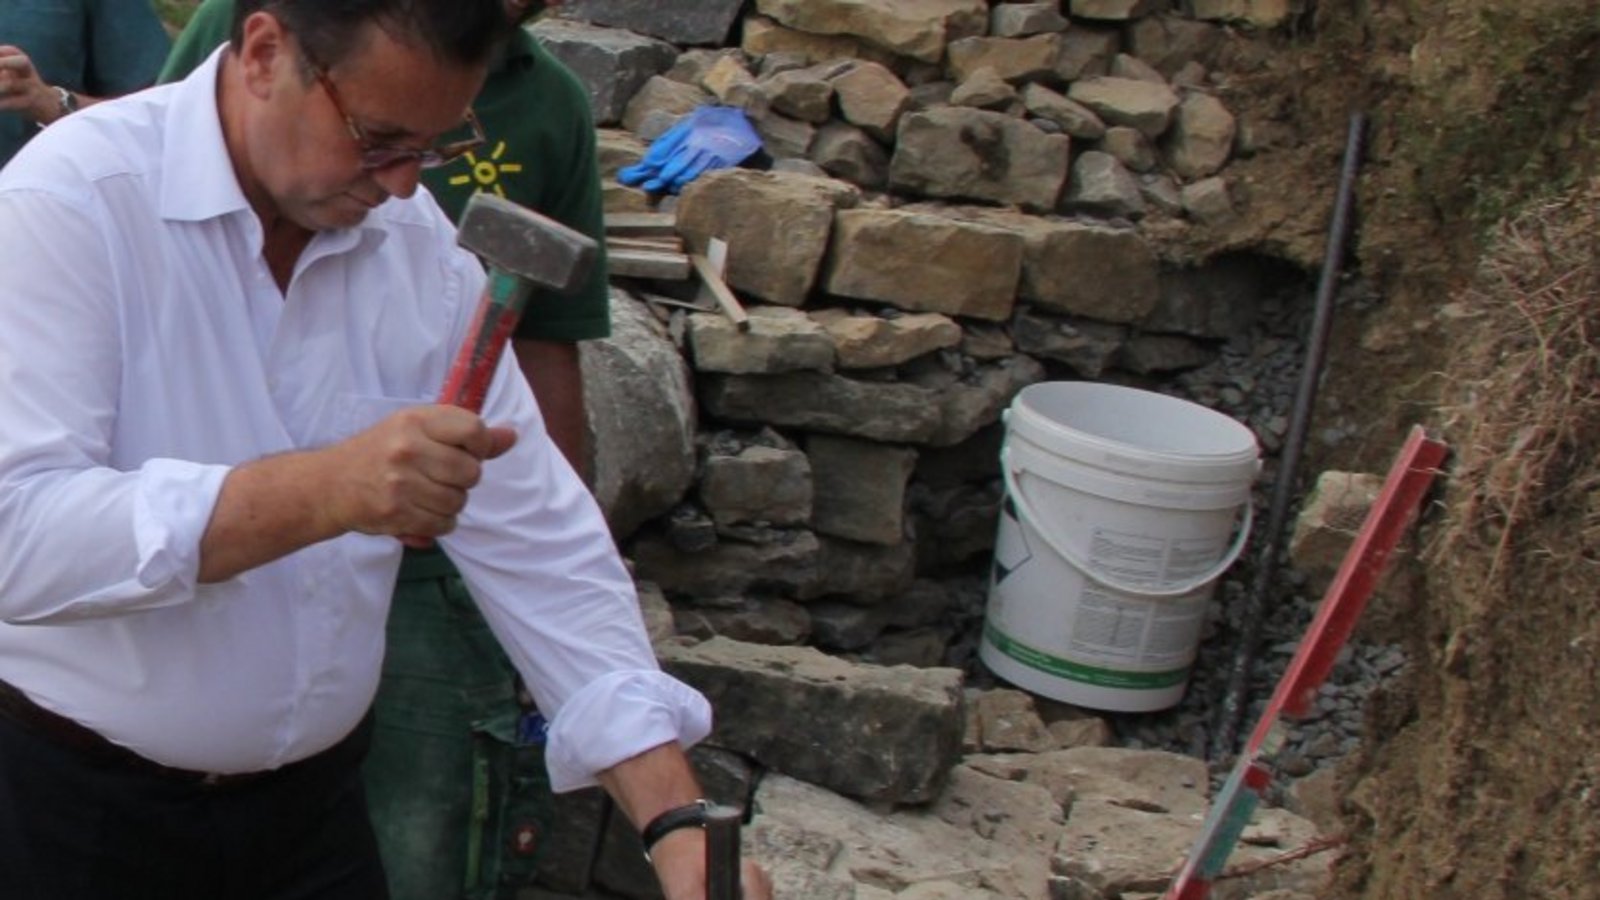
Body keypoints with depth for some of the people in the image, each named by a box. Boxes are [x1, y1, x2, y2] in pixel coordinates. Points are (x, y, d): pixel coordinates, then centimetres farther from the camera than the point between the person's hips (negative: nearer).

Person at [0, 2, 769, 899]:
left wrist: (676, 818, -13)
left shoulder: (418, 245, -4)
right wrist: (328, 488, -38)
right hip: (82, 810, -4)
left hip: (315, 796, 5)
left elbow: (535, 543, -5)